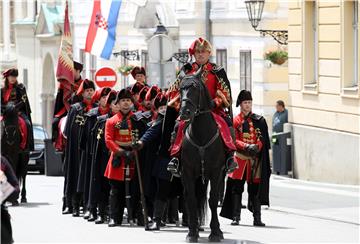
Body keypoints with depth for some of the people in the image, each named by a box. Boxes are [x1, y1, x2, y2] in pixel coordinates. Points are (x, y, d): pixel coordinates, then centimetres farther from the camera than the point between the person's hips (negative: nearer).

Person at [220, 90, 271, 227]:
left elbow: (262, 138, 5)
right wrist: (246, 146, -17)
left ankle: (257, 218, 2)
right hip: (240, 158, -1)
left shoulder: (259, 120, 9)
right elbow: (233, 140, -2)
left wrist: (257, 147, -16)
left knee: (255, 189, -1)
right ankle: (236, 217, 5)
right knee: (237, 188, -1)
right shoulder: (235, 121, 5)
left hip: (255, 158, 1)